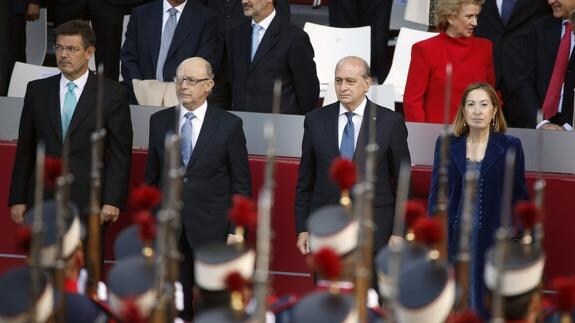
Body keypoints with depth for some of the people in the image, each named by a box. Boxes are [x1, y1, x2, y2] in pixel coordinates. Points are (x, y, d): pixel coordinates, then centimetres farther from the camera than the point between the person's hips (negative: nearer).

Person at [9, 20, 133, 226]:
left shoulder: (113, 94, 1)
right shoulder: (37, 90, 10)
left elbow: (120, 153, -1)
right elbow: (25, 149, 11)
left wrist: (113, 201, -8)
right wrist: (17, 199, 6)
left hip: (88, 203, -2)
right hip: (42, 202, 3)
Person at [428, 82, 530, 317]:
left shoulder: (510, 146, 0)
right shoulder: (446, 145, 5)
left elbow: (518, 198, 4)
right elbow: (436, 194, 7)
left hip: (494, 240, -2)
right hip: (453, 239, 2)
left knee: (489, 307, 1)